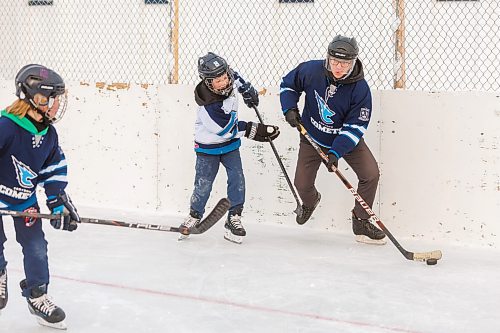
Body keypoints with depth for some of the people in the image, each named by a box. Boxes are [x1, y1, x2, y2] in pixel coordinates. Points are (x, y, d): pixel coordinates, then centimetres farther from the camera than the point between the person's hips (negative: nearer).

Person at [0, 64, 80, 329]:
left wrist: (58, 201, -3)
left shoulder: (48, 133, -6)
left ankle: (37, 296, 16)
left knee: (36, 246, 1)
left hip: (26, 198, 5)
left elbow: (55, 169, 3)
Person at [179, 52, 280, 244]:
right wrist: (255, 130, -27)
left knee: (237, 178, -5)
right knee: (203, 183, 0)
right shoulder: (208, 105, -33)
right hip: (208, 146, -5)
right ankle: (194, 216, 22)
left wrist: (247, 90, 9)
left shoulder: (229, 79, -13)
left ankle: (234, 218, 2)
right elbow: (227, 129, -29)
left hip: (230, 143, 6)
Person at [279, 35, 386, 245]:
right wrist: (289, 108, -15)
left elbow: (355, 127, -23)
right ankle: (310, 202, 38)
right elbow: (288, 84, 1)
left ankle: (361, 223, 5)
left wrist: (336, 152, -32)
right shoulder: (310, 71, -21)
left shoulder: (360, 88, -25)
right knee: (302, 183, -2)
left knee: (371, 174, -14)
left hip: (347, 140, -1)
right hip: (312, 137, 1)